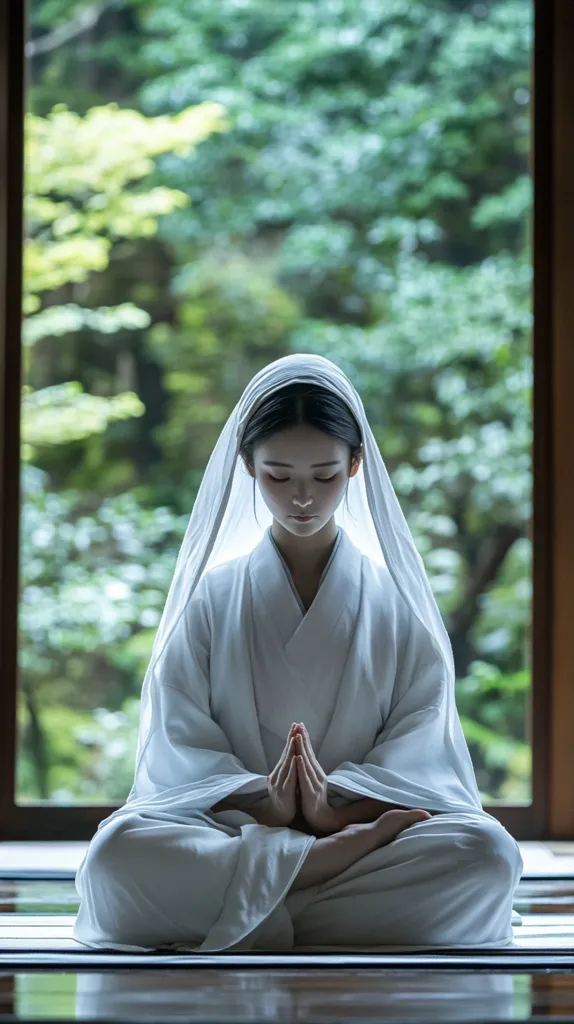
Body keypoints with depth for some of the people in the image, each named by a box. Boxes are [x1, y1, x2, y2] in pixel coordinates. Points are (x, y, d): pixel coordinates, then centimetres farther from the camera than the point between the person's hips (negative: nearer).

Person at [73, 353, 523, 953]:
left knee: (488, 852, -33)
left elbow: (423, 740, 1)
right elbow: (178, 739, 1)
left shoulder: (397, 603, 13)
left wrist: (339, 805, -20)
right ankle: (343, 855, -30)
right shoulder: (211, 597, 13)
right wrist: (259, 802, -20)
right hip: (226, 829, 0)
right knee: (117, 853, -35)